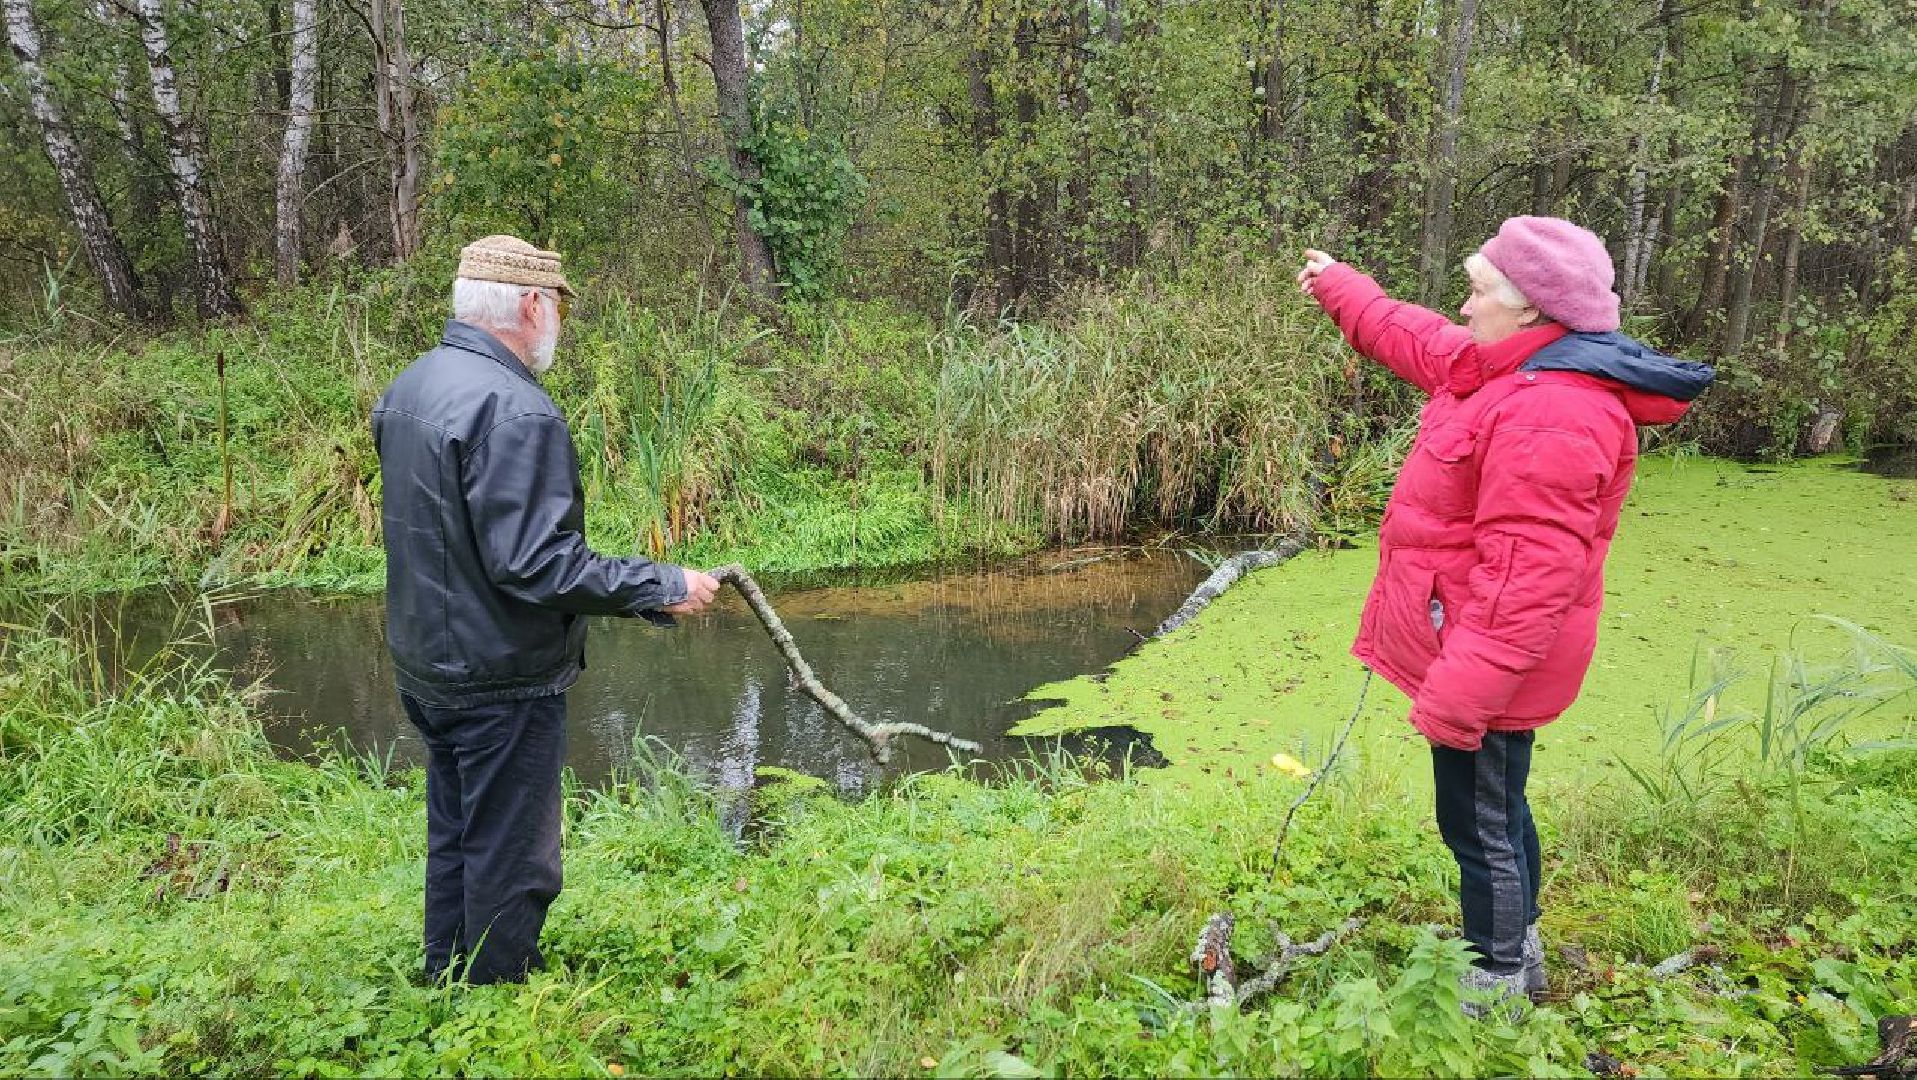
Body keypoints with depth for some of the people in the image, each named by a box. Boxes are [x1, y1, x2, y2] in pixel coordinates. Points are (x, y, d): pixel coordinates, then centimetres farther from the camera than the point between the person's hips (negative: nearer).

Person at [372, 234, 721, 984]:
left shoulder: (406, 389, 7)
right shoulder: (514, 409, -24)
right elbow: (536, 565, -28)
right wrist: (663, 587, -21)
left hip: (424, 667, 10)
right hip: (500, 682, -10)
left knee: (455, 839, 24)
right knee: (511, 861, 5)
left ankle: (446, 978, 39)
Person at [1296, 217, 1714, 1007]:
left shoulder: (1552, 416, -27)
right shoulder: (1518, 371, 6)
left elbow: (1526, 576, -31)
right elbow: (1414, 339, 24)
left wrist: (1459, 693, -30)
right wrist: (1337, 287, 34)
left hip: (1486, 656, -11)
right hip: (1484, 657, 11)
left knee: (1479, 824, 3)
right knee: (1497, 804, 25)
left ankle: (1497, 988, 21)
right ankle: (1518, 950, 44)